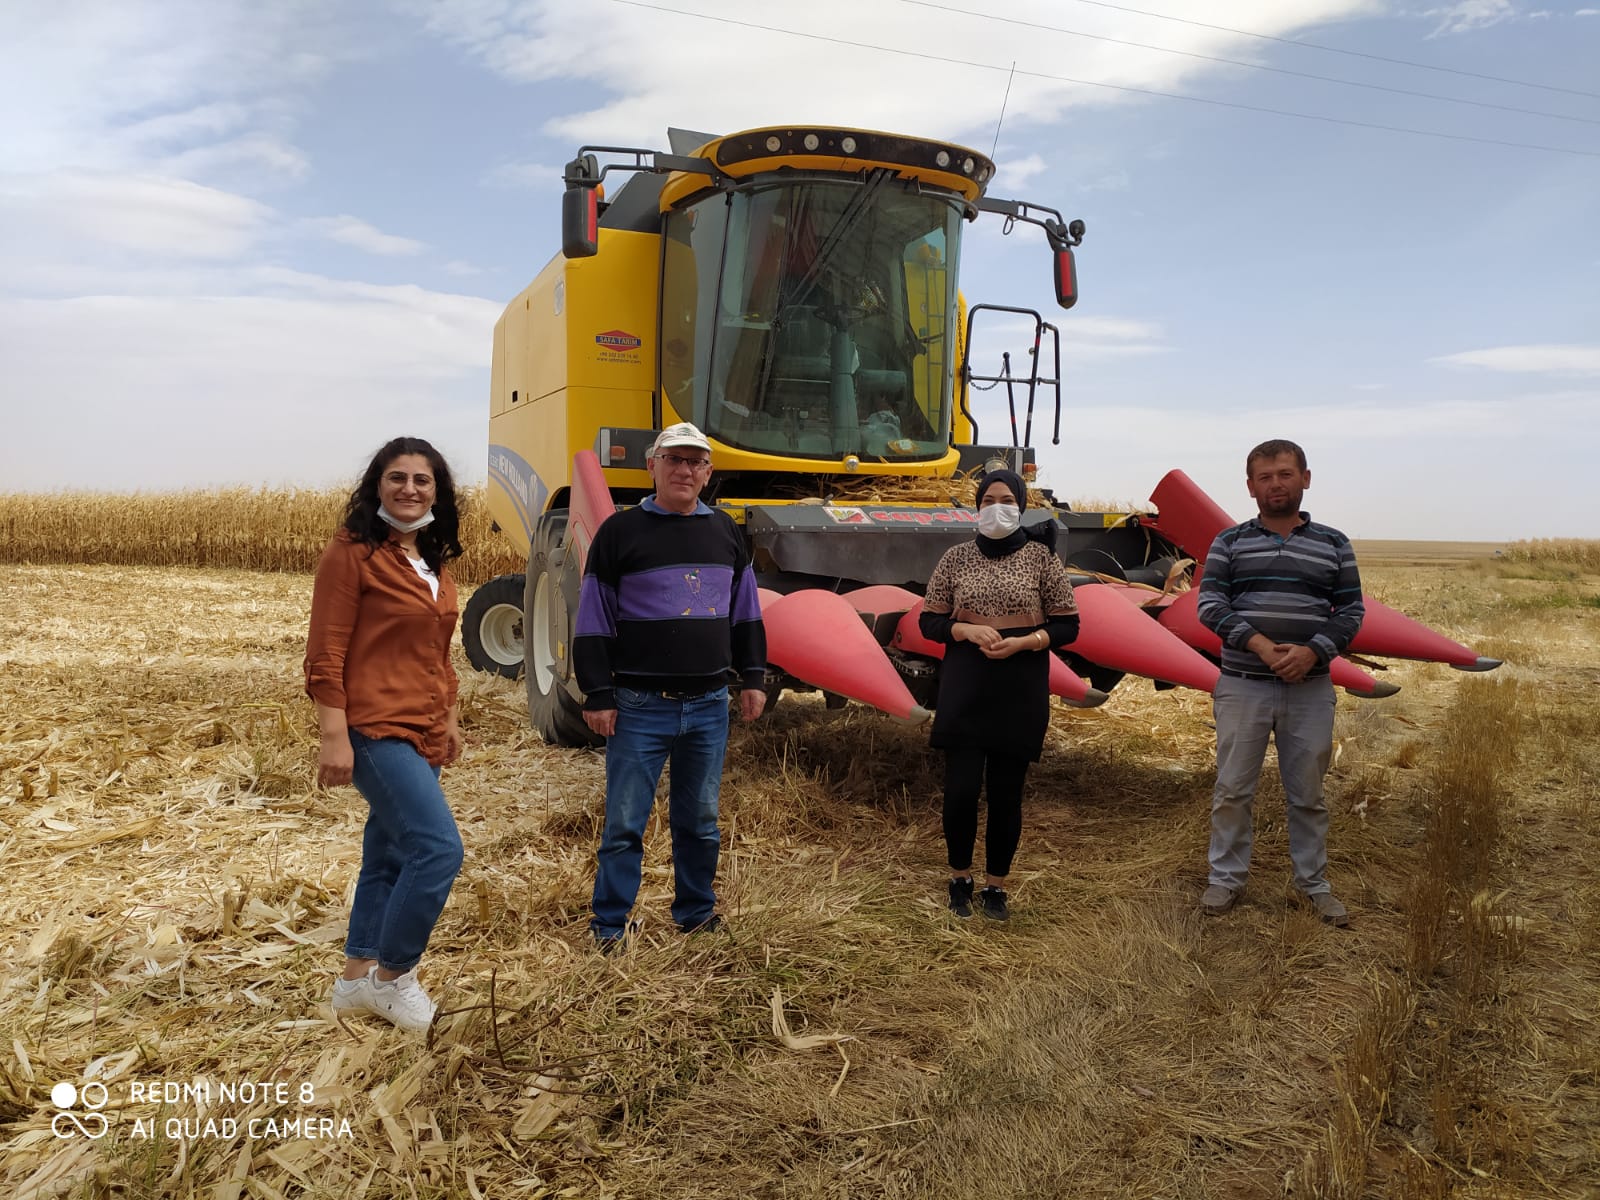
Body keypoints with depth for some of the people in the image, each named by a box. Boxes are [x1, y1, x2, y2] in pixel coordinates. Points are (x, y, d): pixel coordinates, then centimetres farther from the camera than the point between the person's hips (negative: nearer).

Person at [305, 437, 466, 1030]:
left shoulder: (433, 559, 13)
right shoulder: (352, 553, -10)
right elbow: (325, 656, -13)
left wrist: (449, 717, 21)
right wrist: (334, 737, -17)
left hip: (422, 733, 8)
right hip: (376, 730, -8)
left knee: (389, 855, 15)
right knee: (438, 848, -13)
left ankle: (357, 978, 29)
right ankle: (391, 976, 6)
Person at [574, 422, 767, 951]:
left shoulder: (725, 531, 10)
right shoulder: (620, 531, -3)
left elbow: (746, 613, 17)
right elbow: (593, 623, -3)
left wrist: (753, 678, 12)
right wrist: (597, 695, -6)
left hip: (709, 705, 4)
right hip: (640, 707, -4)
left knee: (701, 819, 14)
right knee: (624, 822, 2)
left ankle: (696, 912, 29)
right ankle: (609, 923, 16)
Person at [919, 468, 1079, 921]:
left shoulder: (1041, 556, -1)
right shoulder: (956, 558, 2)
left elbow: (1067, 626, 2)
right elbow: (929, 622, 6)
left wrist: (1024, 641, -15)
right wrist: (966, 630, -13)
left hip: (1021, 689, 0)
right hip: (965, 685, 0)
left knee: (1007, 793, 6)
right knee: (960, 789, -2)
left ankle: (996, 886, 23)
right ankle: (960, 879, 22)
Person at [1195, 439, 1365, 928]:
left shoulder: (1333, 544, 7)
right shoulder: (1229, 542, 4)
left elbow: (1351, 610, 4)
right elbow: (1210, 603, -5)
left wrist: (1313, 651, -13)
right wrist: (1257, 643, -19)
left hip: (1310, 688, 1)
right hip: (1242, 685, -1)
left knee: (1308, 792, 10)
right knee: (1232, 789, 5)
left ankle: (1313, 882, 25)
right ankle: (1226, 877, 19)